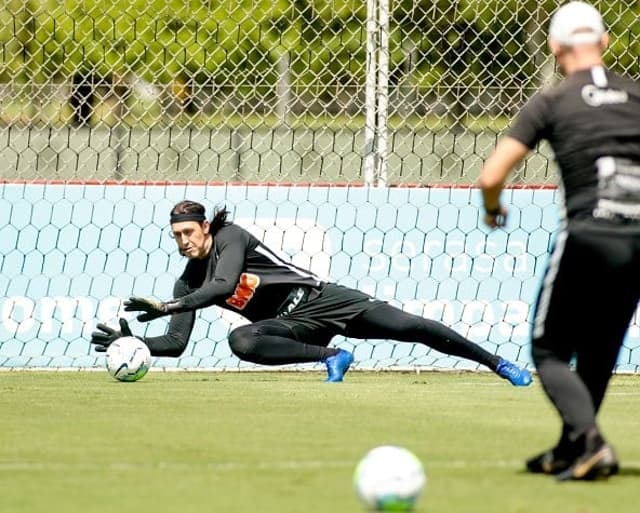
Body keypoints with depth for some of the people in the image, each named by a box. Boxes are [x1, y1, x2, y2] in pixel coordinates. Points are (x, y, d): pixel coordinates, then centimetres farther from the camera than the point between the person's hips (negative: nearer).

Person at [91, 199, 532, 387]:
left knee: (409, 327, -11)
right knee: (242, 340, -29)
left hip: (320, 299, -4)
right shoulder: (189, 282, 5)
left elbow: (224, 285, -30)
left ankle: (498, 364, 2)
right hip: (294, 326, 4)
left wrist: (165, 308, -36)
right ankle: (331, 357, -15)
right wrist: (131, 341, -14)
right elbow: (175, 343, 3)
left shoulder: (230, 236, -12)